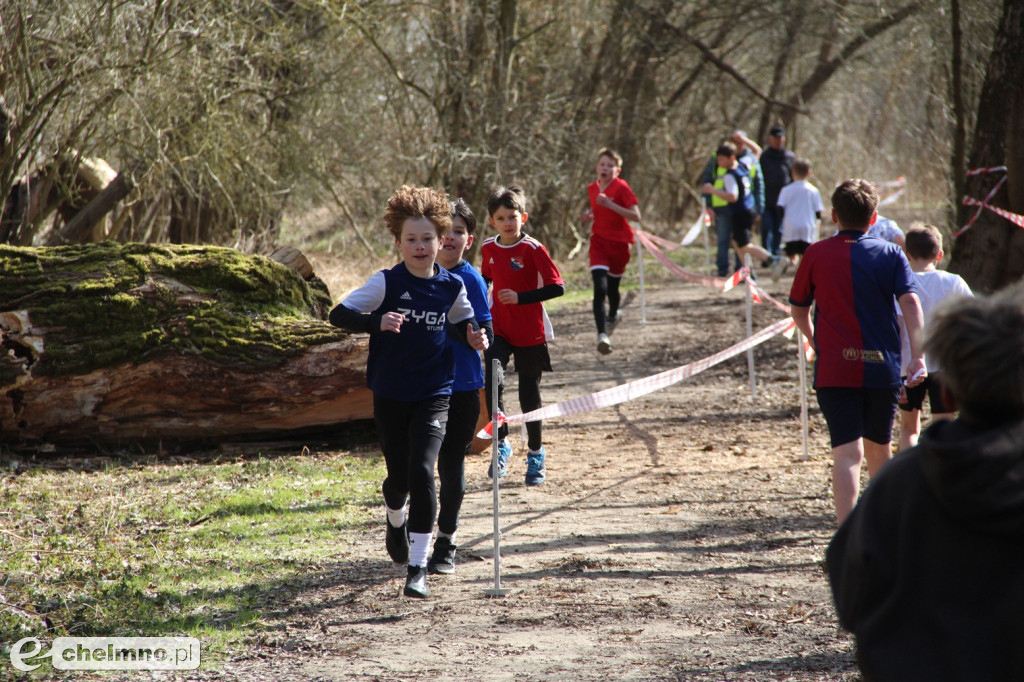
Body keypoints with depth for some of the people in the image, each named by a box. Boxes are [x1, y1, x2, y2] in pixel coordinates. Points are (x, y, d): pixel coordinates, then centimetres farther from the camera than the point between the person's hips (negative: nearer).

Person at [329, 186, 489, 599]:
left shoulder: (452, 286, 0)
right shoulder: (387, 283, -9)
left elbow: (462, 324, 18)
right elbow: (339, 314, -16)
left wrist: (473, 337, -5)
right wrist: (378, 322, -33)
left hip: (434, 396, 0)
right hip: (390, 395, 0)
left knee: (423, 472, -17)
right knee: (399, 476, 10)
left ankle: (418, 566, -10)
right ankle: (395, 520, 49)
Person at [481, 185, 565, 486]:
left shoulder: (533, 249, -13)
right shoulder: (488, 249, 3)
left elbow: (557, 287, -16)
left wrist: (520, 298, -22)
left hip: (529, 333, -3)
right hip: (498, 328, 3)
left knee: (529, 395, 6)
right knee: (492, 383, -18)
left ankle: (536, 453, 21)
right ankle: (501, 444, -5)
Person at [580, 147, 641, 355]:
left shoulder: (621, 187, -10)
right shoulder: (592, 188, 5)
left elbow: (636, 216, -17)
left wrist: (610, 205, -25)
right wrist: (589, 216, 0)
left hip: (619, 242, -2)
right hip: (598, 240, 2)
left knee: (612, 286, 15)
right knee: (600, 288, -17)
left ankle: (613, 314, 50)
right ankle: (602, 334, -27)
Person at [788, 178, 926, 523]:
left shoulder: (817, 253, 4)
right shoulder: (890, 253, 4)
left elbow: (799, 310, 13)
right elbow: (910, 302, -11)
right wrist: (917, 356, -17)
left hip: (834, 369, -1)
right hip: (882, 366, 1)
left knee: (847, 453, -9)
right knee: (879, 449, 20)